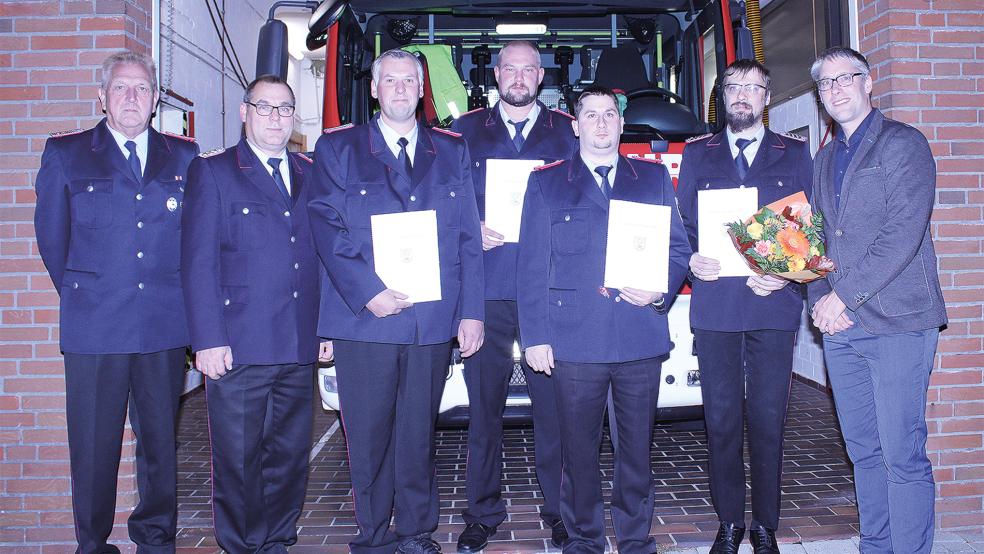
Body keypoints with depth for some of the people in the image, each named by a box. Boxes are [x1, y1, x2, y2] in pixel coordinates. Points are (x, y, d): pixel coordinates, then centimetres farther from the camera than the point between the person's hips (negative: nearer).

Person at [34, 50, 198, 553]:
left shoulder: (184, 156, 9)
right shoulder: (65, 153, 6)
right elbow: (51, 235, 9)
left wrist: (175, 294, 9)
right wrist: (82, 295, 11)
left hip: (165, 325, 1)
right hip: (93, 325, -1)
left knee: (160, 439, 10)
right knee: (94, 444, 6)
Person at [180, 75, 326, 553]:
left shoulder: (310, 174, 14)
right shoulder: (211, 172, 2)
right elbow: (199, 263, -4)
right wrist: (208, 339, -11)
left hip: (299, 347, 4)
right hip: (238, 347, -4)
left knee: (290, 455, 12)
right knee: (238, 460, 5)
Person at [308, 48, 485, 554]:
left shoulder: (452, 152, 14)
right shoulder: (337, 149, 8)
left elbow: (468, 237, 8)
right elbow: (328, 228, -3)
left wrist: (471, 312, 1)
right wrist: (368, 293, -14)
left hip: (434, 319, 2)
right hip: (364, 319, -1)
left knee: (418, 432, 10)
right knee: (369, 436, 4)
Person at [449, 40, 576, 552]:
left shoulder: (567, 131, 14)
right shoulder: (465, 130, 14)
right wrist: (471, 232, -7)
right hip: (485, 286, 0)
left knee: (553, 401, 2)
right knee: (483, 403, 4)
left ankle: (558, 506, 18)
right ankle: (483, 511, 19)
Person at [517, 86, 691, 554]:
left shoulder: (654, 178, 13)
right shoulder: (546, 183, 8)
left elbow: (679, 246, 13)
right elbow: (531, 266, 3)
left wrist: (661, 289, -7)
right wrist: (534, 336, -4)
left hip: (642, 337, 2)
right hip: (574, 340, -1)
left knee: (637, 447, 10)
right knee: (579, 450, 7)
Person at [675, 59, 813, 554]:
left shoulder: (795, 153, 11)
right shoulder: (697, 153, 13)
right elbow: (681, 222, 10)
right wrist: (691, 261, -9)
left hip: (774, 303, 0)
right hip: (714, 304, 1)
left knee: (768, 419, 4)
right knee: (721, 419, 5)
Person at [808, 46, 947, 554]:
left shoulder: (903, 144, -2)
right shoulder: (824, 160, 19)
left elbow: (903, 233, -13)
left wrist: (844, 296, -13)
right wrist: (820, 300, 1)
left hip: (896, 322, -6)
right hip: (839, 327, 6)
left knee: (902, 454, -5)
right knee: (863, 451, 12)